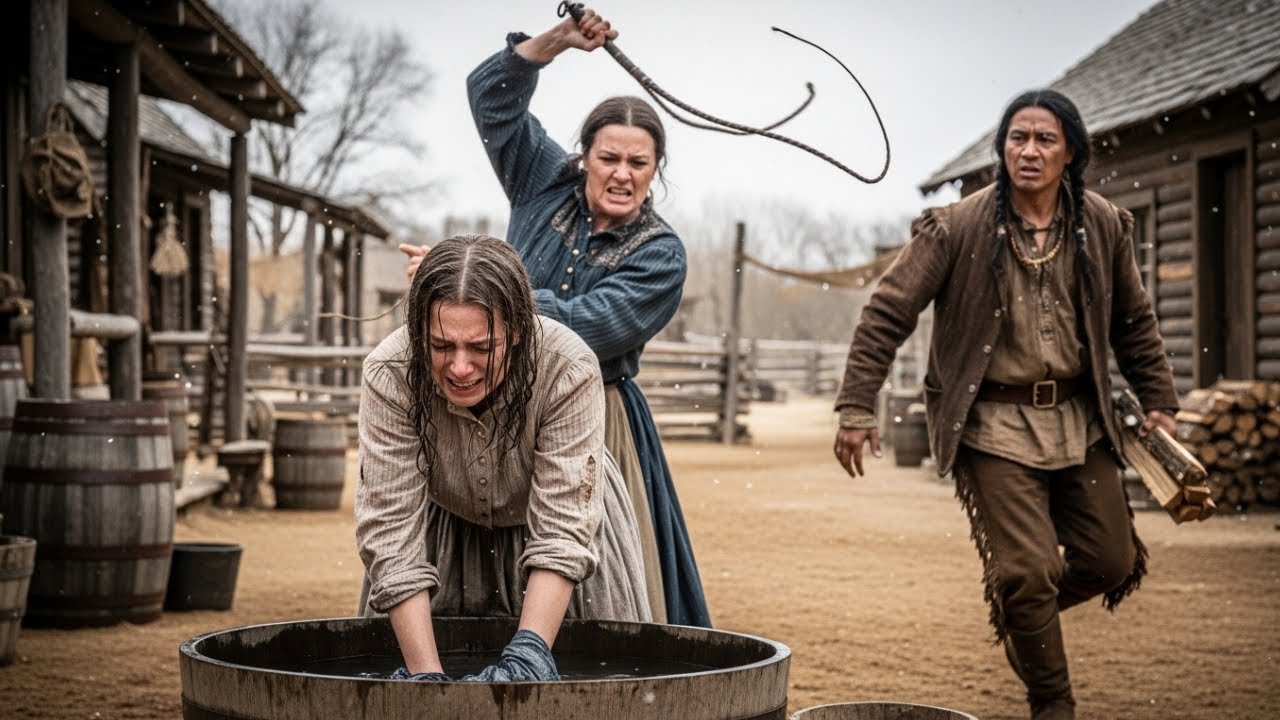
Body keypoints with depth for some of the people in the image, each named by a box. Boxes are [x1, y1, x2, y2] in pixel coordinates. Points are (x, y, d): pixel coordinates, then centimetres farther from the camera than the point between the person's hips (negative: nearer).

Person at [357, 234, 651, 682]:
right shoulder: (389, 374, -32)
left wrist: (529, 653, -45)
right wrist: (426, 674, -39)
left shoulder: (569, 371, -35)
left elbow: (562, 531, -34)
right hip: (446, 532, 1)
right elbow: (392, 532, -32)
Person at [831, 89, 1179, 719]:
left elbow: (1133, 322, 15)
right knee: (1027, 569, -8)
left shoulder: (1104, 227, 1)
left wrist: (1157, 401, 13)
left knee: (1113, 562, 8)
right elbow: (887, 314, -9)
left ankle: (1023, 613, 38)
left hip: (1078, 421, 5)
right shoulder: (956, 228, -11)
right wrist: (856, 408, -13)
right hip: (995, 424, -4)